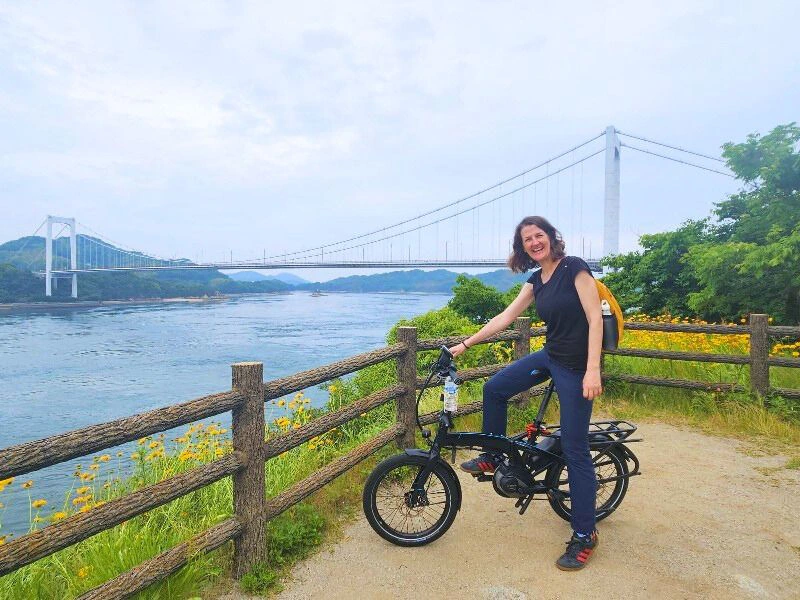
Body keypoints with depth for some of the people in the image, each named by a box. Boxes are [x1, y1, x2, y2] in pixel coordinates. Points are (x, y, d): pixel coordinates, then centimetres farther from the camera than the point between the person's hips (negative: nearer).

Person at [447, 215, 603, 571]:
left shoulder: (574, 268, -14)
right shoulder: (536, 281, 8)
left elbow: (595, 319, -19)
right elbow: (504, 318, 9)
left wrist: (593, 370, -26)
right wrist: (465, 344, 8)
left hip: (576, 367, -7)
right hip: (550, 356, 8)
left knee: (574, 451, -1)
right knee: (494, 388, 6)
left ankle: (584, 536, 14)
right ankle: (491, 458, 26)